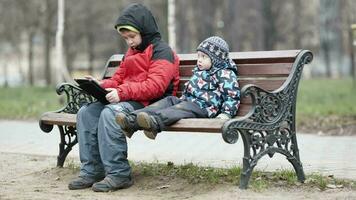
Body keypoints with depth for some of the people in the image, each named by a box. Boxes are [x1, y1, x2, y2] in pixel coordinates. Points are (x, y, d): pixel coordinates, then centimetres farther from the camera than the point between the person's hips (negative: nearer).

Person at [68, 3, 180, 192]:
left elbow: (155, 86, -18)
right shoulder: (131, 53, 26)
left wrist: (123, 92, -26)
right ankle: (91, 170, -14)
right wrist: (101, 85, 1)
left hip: (150, 104, -9)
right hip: (128, 100, 9)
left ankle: (118, 174, -29)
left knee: (110, 113, -33)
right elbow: (118, 79, 24)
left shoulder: (161, 51, -4)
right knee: (86, 112, -10)